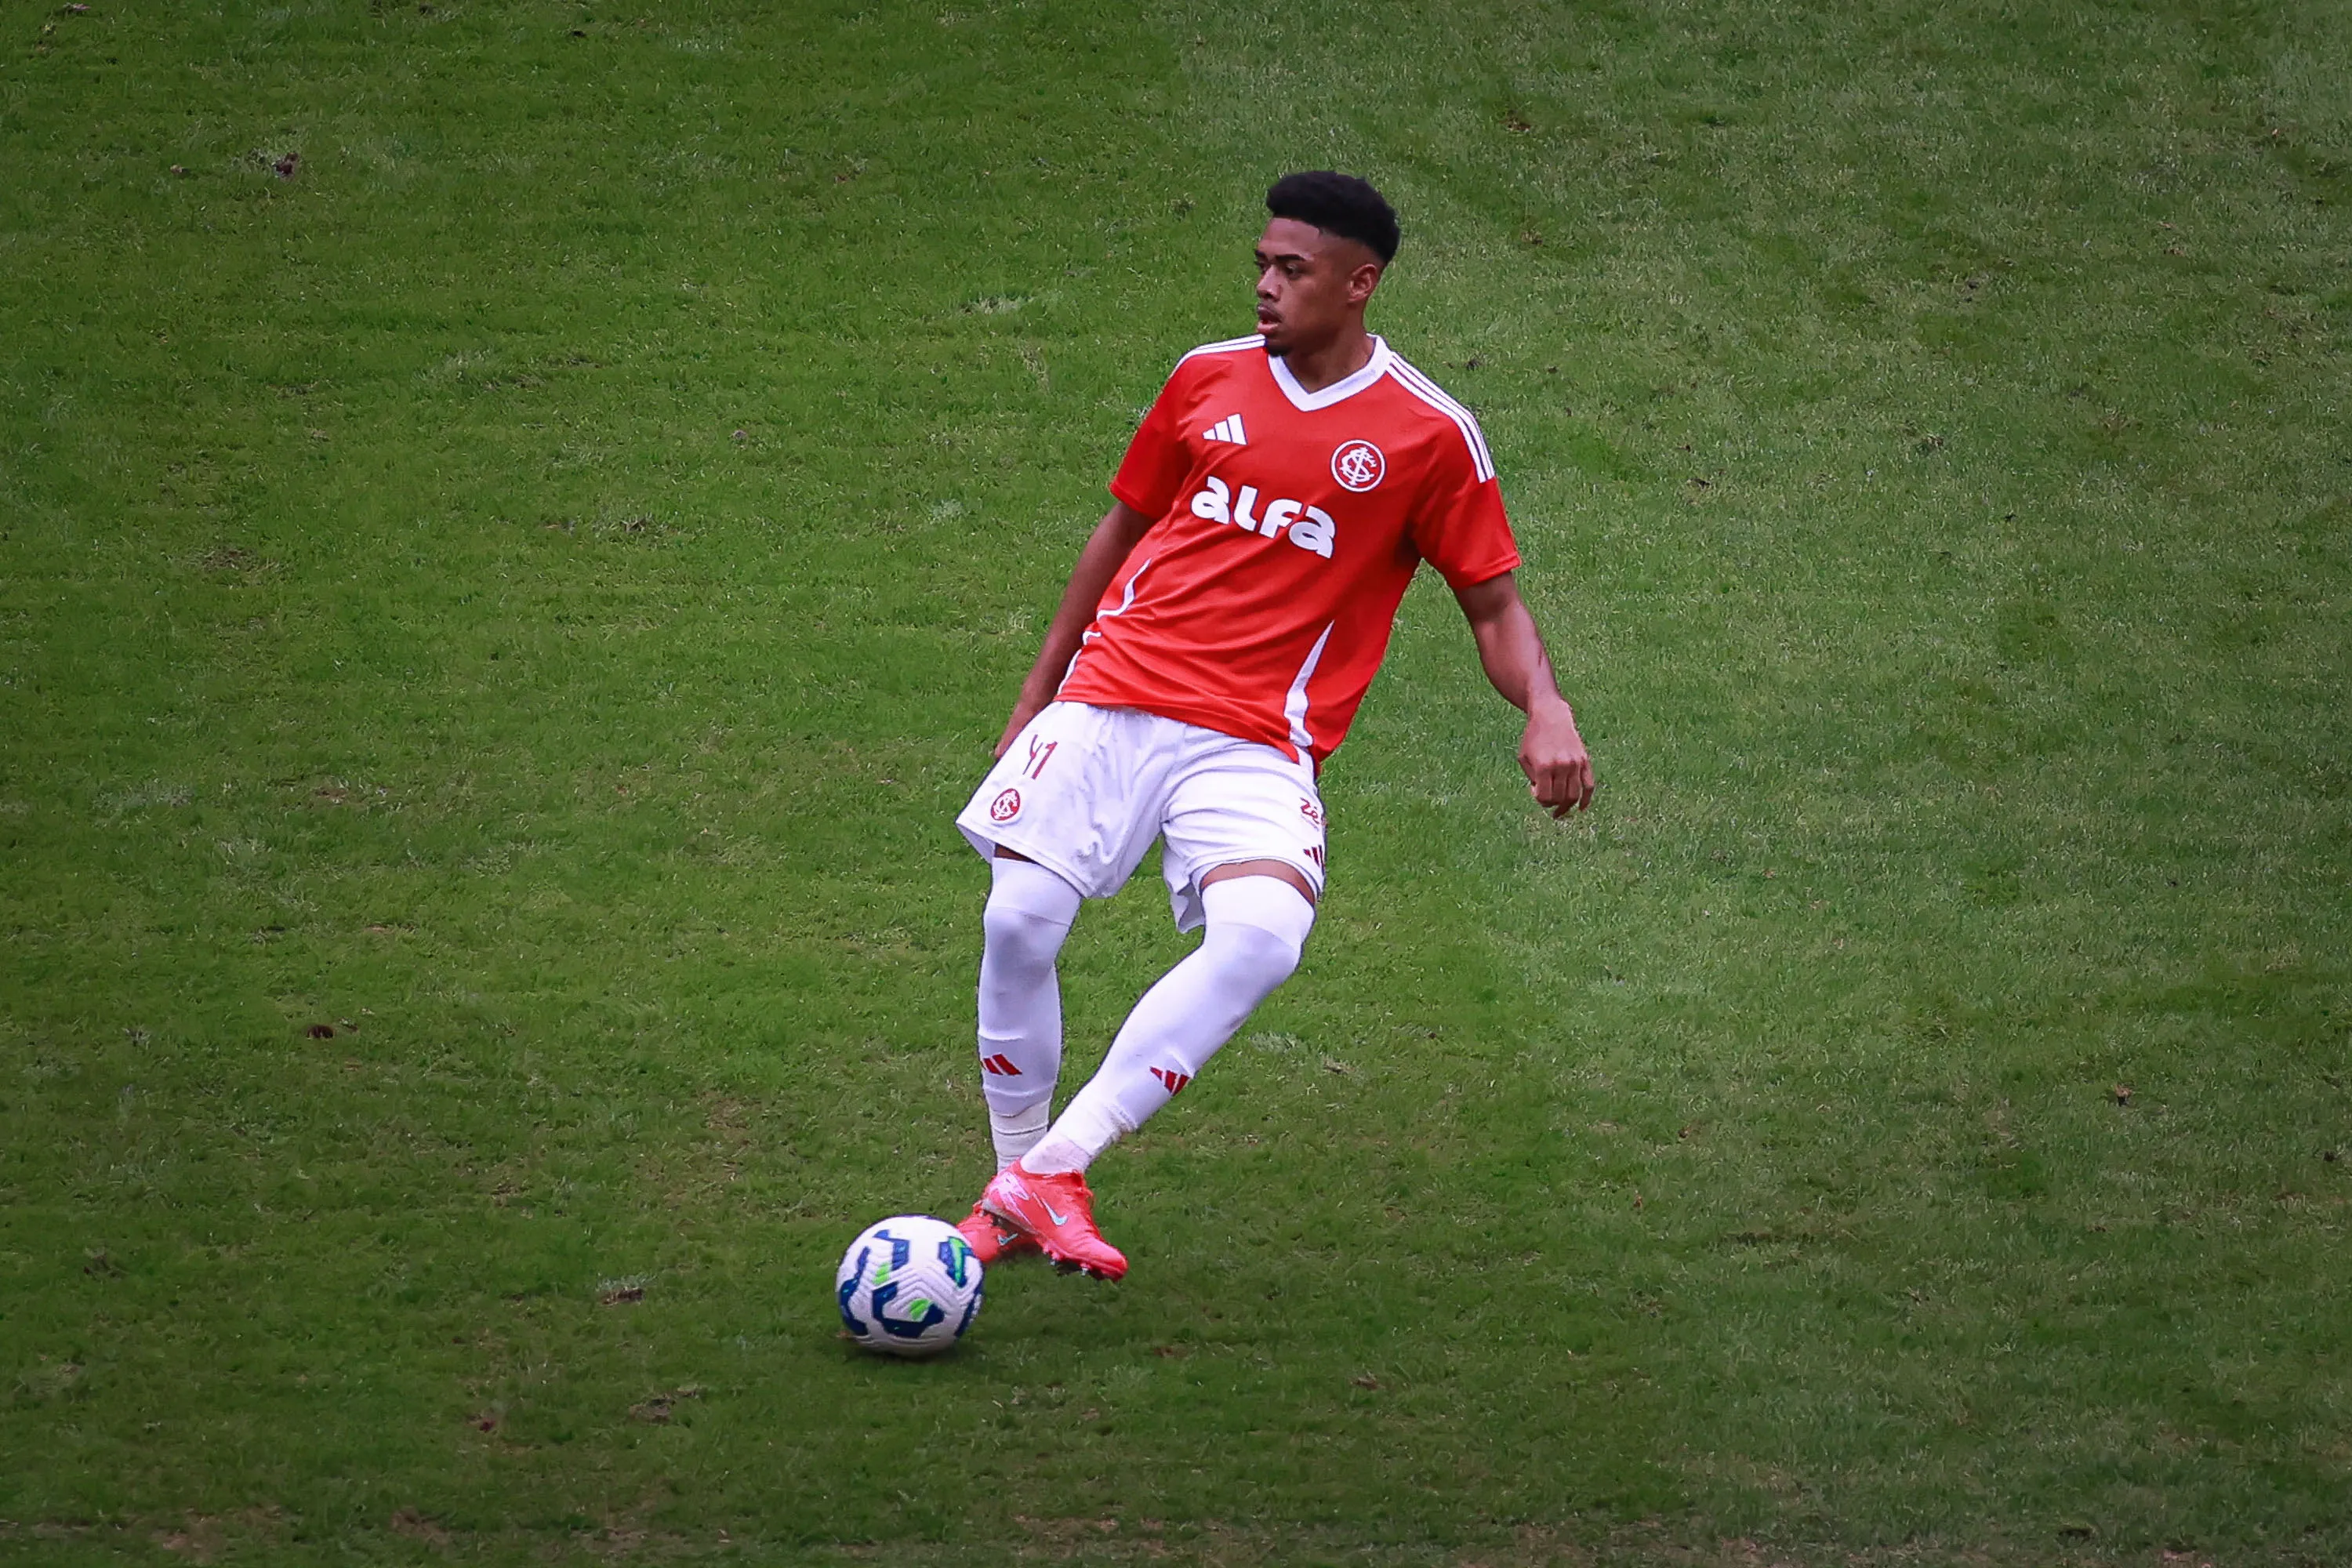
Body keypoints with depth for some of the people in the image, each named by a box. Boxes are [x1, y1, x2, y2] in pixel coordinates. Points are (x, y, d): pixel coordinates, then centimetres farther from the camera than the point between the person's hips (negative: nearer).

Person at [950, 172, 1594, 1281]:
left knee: (1262, 939, -29)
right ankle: (1012, 1184, 9)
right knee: (1020, 920, -14)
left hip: (1256, 746, -3)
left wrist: (1546, 712, -15)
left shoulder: (1429, 436, 1)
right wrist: (1035, 697, 23)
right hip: (1111, 699, 3)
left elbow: (1494, 606, 6)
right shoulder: (1208, 380, 10)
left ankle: (1049, 1174, -24)